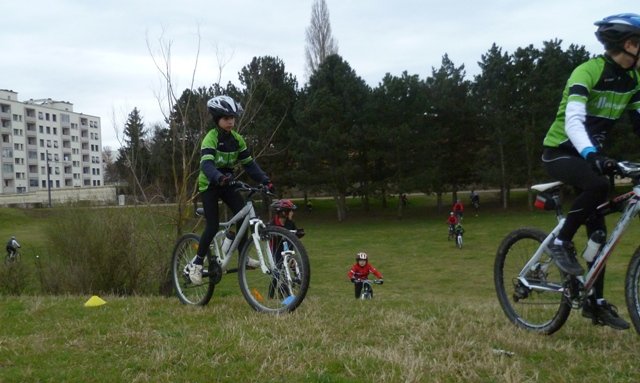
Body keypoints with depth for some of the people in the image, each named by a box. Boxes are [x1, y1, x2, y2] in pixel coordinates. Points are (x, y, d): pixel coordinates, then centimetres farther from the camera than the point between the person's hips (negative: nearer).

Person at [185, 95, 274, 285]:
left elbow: (249, 163, -2)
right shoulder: (210, 139, -21)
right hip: (209, 185, -5)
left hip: (227, 183, 5)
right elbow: (206, 164, -37)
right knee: (213, 226, -14)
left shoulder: (237, 139, -3)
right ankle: (196, 263, 1)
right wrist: (219, 178, -57)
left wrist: (265, 180, -15)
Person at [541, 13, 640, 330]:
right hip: (561, 152, -7)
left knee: (599, 231, 3)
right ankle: (561, 243, -16)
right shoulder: (588, 72, -22)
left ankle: (595, 302, 12)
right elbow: (573, 120, -35)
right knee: (598, 185, -37)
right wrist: (592, 155, -51)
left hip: (589, 154, 7)